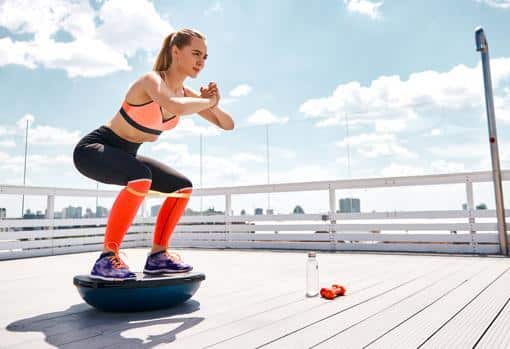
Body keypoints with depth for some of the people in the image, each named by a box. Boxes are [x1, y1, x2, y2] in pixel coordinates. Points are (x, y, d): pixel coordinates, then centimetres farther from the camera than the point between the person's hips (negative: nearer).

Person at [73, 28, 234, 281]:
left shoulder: (186, 93, -1)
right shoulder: (152, 80, -23)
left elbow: (228, 125, 3)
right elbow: (177, 107, -48)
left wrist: (213, 106, -17)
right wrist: (208, 101, -28)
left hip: (125, 156, 8)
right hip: (93, 149, -8)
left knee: (182, 187, 4)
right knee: (141, 178, -38)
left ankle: (157, 255, 10)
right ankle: (107, 258, -25)